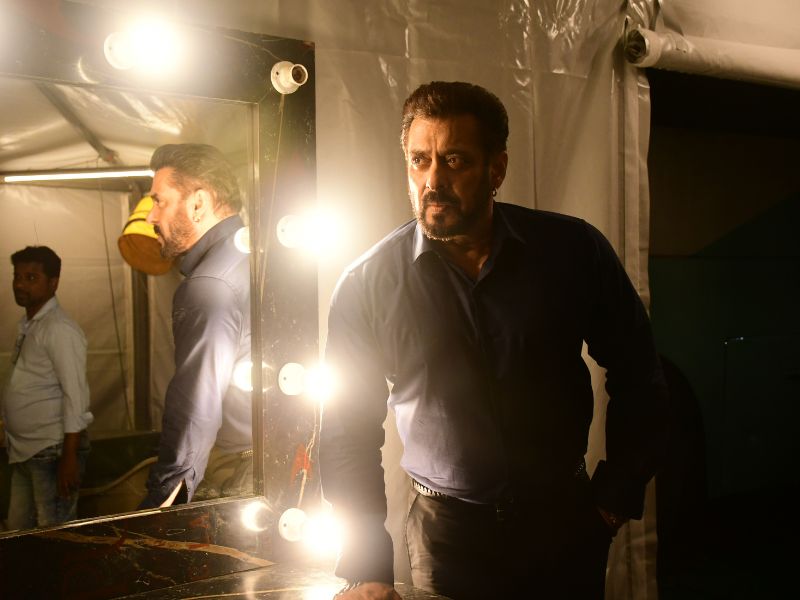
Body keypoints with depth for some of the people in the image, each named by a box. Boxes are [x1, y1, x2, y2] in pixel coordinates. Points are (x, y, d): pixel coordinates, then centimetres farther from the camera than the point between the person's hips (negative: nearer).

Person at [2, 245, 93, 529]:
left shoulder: (59, 329, -15)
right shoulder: (26, 325, 11)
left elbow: (75, 396, -19)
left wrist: (70, 458, -21)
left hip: (53, 451, -8)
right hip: (25, 452, 8)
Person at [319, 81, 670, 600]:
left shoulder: (574, 251, -8)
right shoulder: (368, 283, -10)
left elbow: (637, 377, 4)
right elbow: (348, 430, -5)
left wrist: (615, 498, 2)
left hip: (566, 521, 1)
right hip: (447, 533, -1)